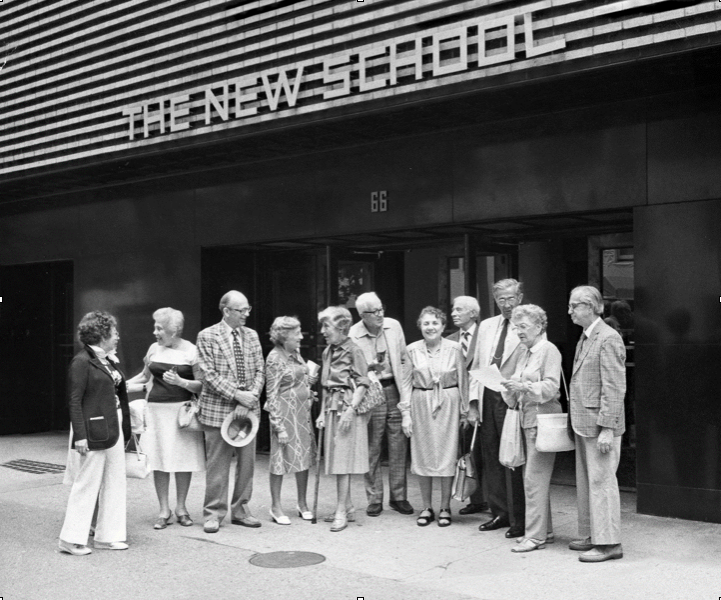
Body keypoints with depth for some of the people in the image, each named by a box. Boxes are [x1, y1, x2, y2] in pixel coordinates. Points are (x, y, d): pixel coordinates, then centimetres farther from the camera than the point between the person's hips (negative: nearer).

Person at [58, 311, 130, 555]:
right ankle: (71, 539, 7)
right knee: (87, 483, -3)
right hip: (94, 430, -8)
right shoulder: (82, 361, -11)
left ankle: (108, 535, 20)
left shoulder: (108, 360, 12)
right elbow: (75, 401, -14)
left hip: (114, 429, 9)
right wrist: (80, 435, -19)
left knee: (115, 481, 11)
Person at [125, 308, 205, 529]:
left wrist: (180, 381, -19)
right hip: (157, 409, 3)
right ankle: (164, 510, 11)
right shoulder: (154, 349, 9)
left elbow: (201, 385, -4)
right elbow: (144, 376, 22)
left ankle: (181, 507, 17)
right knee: (159, 460, 1)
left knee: (183, 459, 2)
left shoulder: (191, 351, -3)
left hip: (183, 409, -3)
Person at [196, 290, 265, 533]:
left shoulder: (251, 336, 10)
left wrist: (251, 397, -9)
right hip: (218, 407, -4)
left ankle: (240, 509, 21)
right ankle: (213, 513, 12)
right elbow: (209, 374, -10)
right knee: (217, 463, 1)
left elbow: (259, 370, 7)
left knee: (247, 461, 8)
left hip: (248, 408, 4)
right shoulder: (207, 336, -4)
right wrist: (236, 395, -16)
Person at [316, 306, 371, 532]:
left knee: (343, 460, -7)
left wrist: (351, 409, -19)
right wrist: (323, 412, 12)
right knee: (336, 460, 10)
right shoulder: (327, 352, 13)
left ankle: (341, 512, -3)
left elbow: (362, 383, -12)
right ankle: (347, 507, 19)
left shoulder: (353, 351, -10)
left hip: (347, 408, -8)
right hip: (332, 409, 8)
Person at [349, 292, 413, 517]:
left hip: (395, 390, 3)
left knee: (399, 447, 4)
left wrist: (406, 395, 2)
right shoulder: (352, 335, -7)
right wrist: (370, 367, -17)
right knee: (371, 449, 1)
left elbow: (405, 361, 7)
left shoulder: (393, 326, 2)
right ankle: (374, 499, 13)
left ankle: (399, 497, 16)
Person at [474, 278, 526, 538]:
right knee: (491, 457, 11)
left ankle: (519, 520, 8)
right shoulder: (487, 326, 16)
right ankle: (500, 512, 24)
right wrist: (473, 399, 10)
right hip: (487, 398, 6)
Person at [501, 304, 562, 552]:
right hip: (527, 418, 9)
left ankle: (535, 536, -2)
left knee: (535, 478, -8)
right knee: (533, 478, 12)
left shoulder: (549, 350, -8)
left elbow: (551, 386, -15)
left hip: (542, 418, -9)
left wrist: (524, 386, -24)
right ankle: (544, 530, 21)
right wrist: (511, 386, -2)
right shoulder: (524, 352, 17)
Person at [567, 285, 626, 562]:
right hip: (583, 423, 9)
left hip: (600, 425, -9)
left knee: (601, 481, -3)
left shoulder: (608, 339, -15)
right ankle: (590, 534, 26)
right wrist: (574, 418, 14)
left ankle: (608, 543, 5)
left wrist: (607, 428, -21)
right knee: (585, 481, 15)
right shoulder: (585, 338, 14)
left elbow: (614, 388, -18)